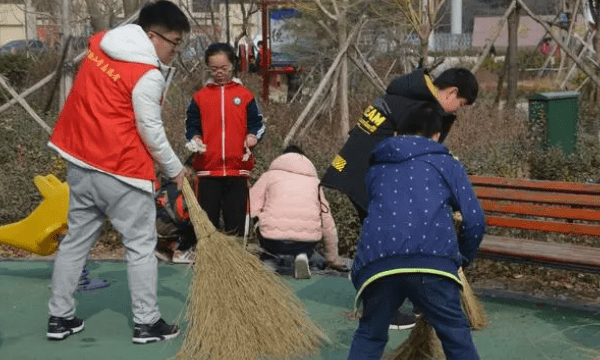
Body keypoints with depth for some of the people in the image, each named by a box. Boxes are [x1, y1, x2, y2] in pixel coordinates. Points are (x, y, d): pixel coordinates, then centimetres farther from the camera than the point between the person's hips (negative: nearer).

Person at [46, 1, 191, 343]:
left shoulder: (100, 42, 7)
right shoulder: (148, 75, -16)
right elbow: (150, 131, -11)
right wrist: (175, 169, 2)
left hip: (80, 162, 8)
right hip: (121, 171, -8)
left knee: (76, 239, 15)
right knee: (141, 245, 4)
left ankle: (60, 317, 21)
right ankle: (147, 323, 9)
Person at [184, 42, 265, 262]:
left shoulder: (244, 95, 6)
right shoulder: (199, 97, 7)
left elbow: (257, 123, 8)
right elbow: (191, 126, 10)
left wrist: (252, 137, -11)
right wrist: (194, 139, -10)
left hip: (237, 168, 0)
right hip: (207, 168, 0)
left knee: (236, 219, 4)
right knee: (207, 219, 4)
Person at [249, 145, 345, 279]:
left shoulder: (269, 175, 18)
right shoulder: (314, 180, 25)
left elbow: (250, 207, 4)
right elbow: (328, 223, 27)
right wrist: (333, 259, 37)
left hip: (274, 243, 0)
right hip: (306, 244, 0)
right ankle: (301, 256, 3)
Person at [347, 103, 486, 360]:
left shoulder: (377, 168, 30)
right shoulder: (447, 164, 20)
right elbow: (475, 220, 11)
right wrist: (463, 258, 29)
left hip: (377, 261, 3)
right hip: (431, 260, -2)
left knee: (369, 336, 20)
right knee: (457, 337, 10)